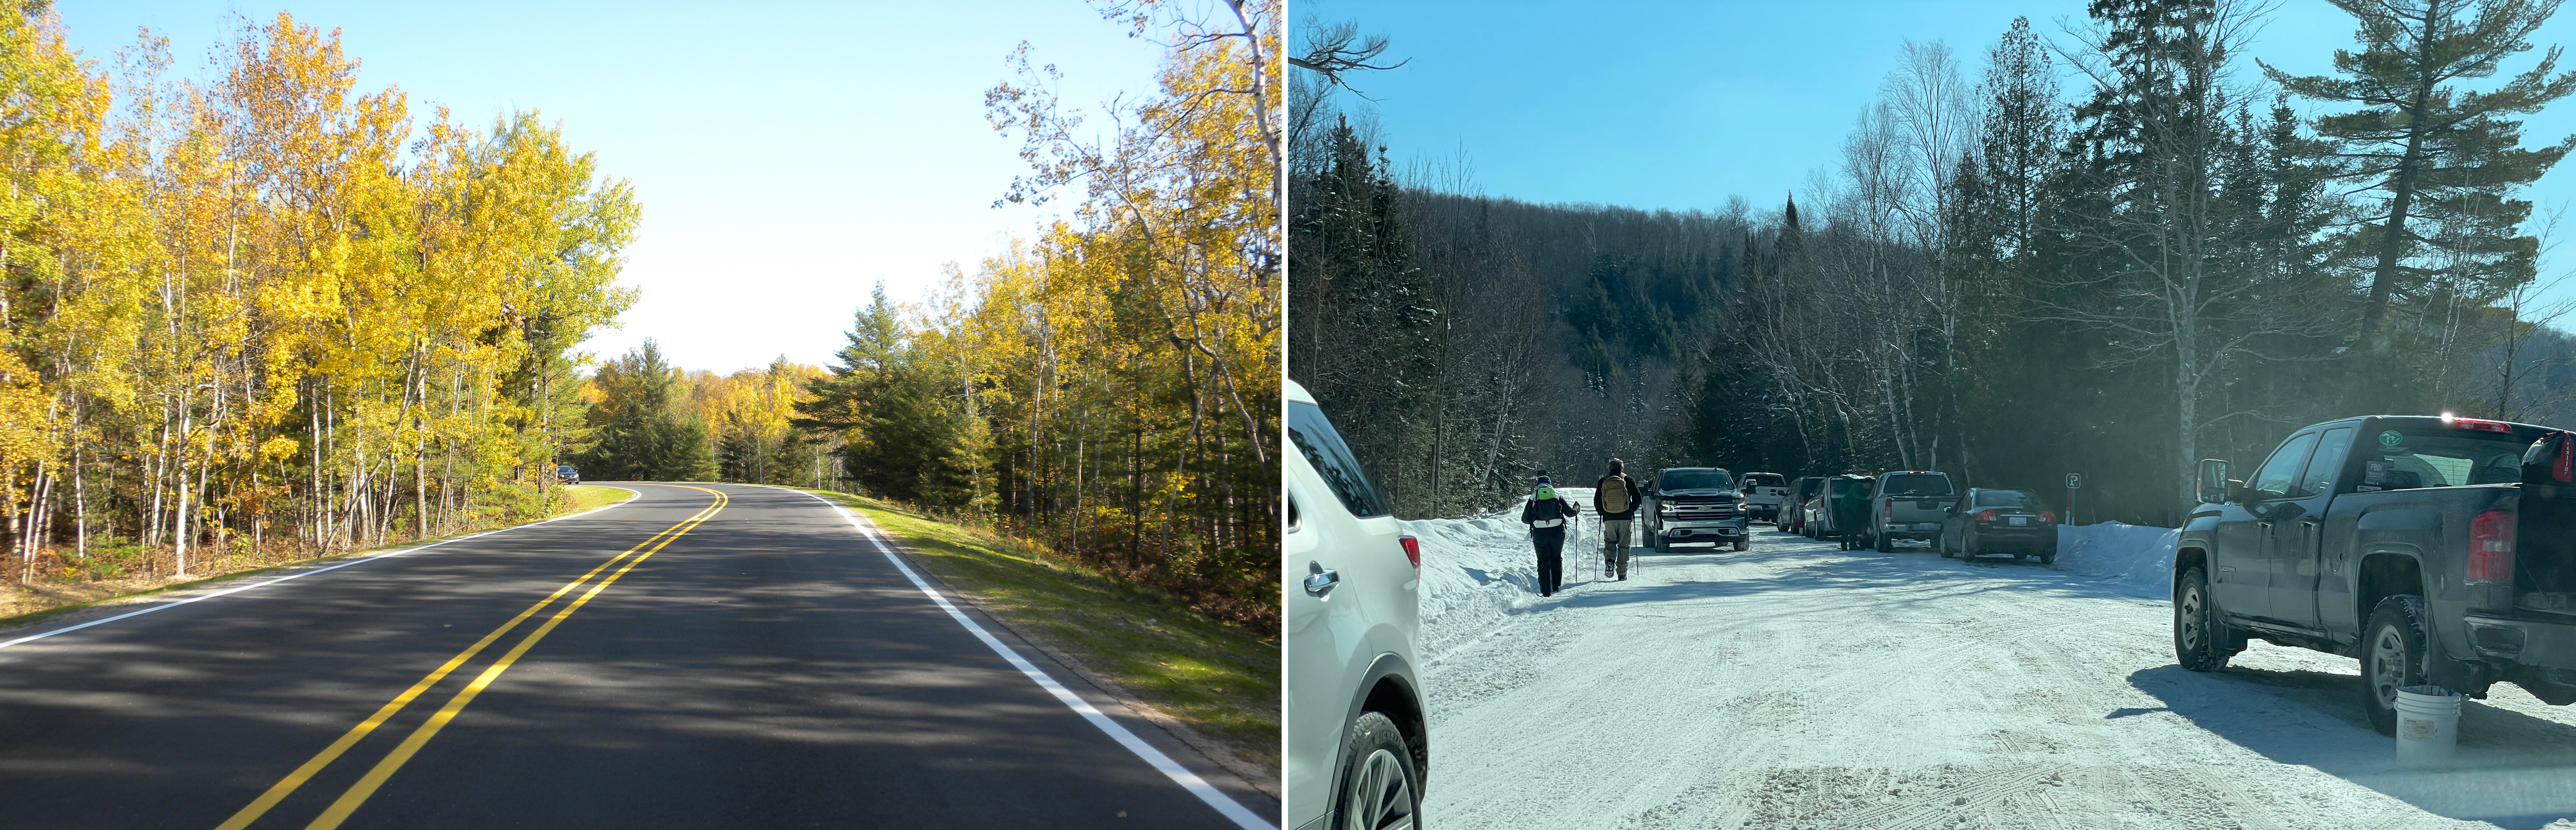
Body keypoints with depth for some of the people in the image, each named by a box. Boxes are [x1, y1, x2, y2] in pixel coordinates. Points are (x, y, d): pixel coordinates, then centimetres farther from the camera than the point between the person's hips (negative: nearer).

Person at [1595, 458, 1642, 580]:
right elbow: (1637, 499, -1)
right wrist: (1631, 511, 11)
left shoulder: (1603, 482, 3)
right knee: (1624, 545, 6)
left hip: (1609, 519, 1)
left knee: (1610, 542, 13)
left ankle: (1609, 560, -17)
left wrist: (1603, 513, 17)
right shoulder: (1628, 481, 0)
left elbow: (1597, 502, 5)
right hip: (1625, 518, -1)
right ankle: (1622, 574, 4)